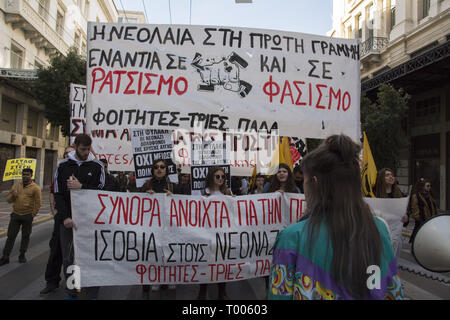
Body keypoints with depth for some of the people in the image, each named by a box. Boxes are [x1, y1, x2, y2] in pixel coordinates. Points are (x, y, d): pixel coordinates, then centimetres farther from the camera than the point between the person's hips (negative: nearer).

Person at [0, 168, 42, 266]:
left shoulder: (35, 188, -5)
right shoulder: (16, 186, 8)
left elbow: (38, 203, -5)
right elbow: (8, 199, 10)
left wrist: (32, 215, -5)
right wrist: (13, 195, -11)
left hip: (27, 216, -3)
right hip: (15, 215, 3)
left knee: (25, 236, 8)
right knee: (11, 236, 4)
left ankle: (22, 255, 21)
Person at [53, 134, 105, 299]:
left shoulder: (97, 166, 3)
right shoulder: (63, 165, 6)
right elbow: (58, 194, 2)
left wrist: (81, 187, -15)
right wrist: (64, 217, -8)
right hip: (68, 219, 1)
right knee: (68, 258, 5)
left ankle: (90, 290, 16)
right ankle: (72, 292, 19)